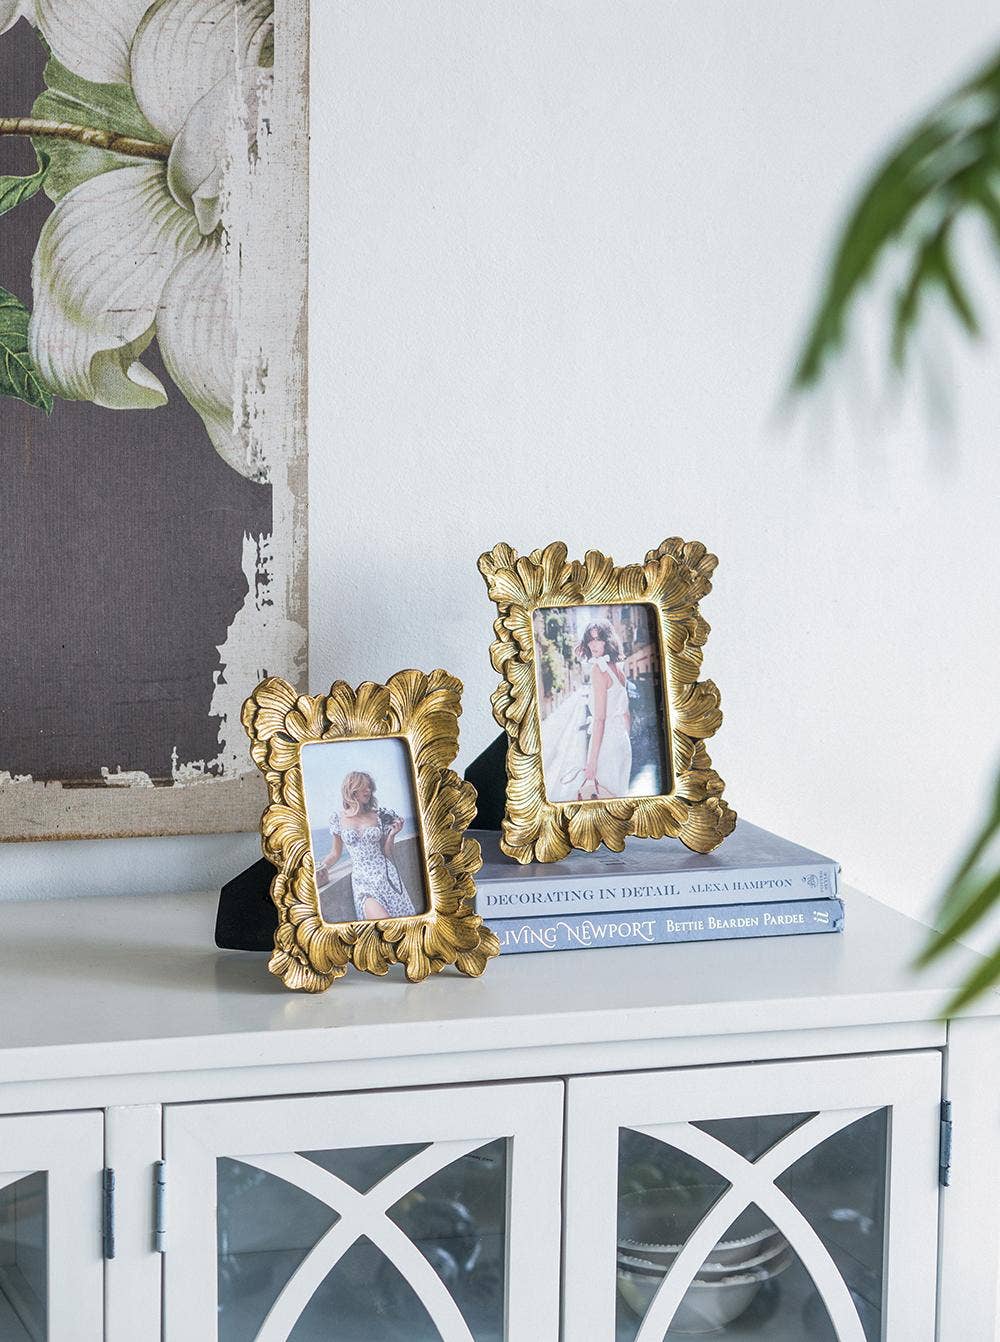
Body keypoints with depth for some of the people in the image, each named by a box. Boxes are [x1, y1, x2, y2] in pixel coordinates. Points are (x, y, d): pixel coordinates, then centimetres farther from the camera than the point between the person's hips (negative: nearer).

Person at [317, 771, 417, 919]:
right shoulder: (339, 818, 4)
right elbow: (336, 853, 14)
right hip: (362, 880, -2)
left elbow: (386, 853, 11)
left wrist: (392, 835, -5)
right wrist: (321, 868, 1)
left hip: (386, 876, 2)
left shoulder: (378, 817, 4)